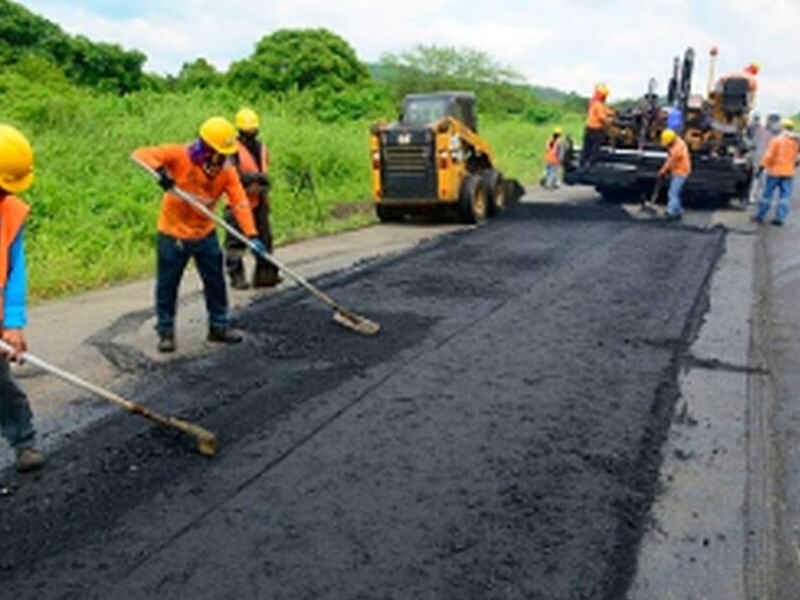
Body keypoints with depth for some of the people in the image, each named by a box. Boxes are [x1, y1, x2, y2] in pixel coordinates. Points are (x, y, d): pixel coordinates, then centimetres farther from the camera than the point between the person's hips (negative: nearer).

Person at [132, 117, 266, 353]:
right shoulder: (179, 155, -17)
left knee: (216, 281, 10)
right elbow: (141, 154, -20)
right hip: (173, 233, -3)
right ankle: (165, 331, 20)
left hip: (205, 233, 3)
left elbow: (240, 202, -17)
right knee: (167, 285, 5)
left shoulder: (226, 170, -9)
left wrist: (251, 234, -29)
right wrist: (159, 170, -41)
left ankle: (219, 325, 26)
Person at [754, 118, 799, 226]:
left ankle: (760, 216, 9)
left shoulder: (776, 140, -8)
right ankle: (780, 217, 0)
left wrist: (761, 169, -13)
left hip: (775, 171, -2)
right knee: (784, 196, 5)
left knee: (768, 194, 5)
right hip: (788, 173, 2)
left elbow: (768, 155, -14)